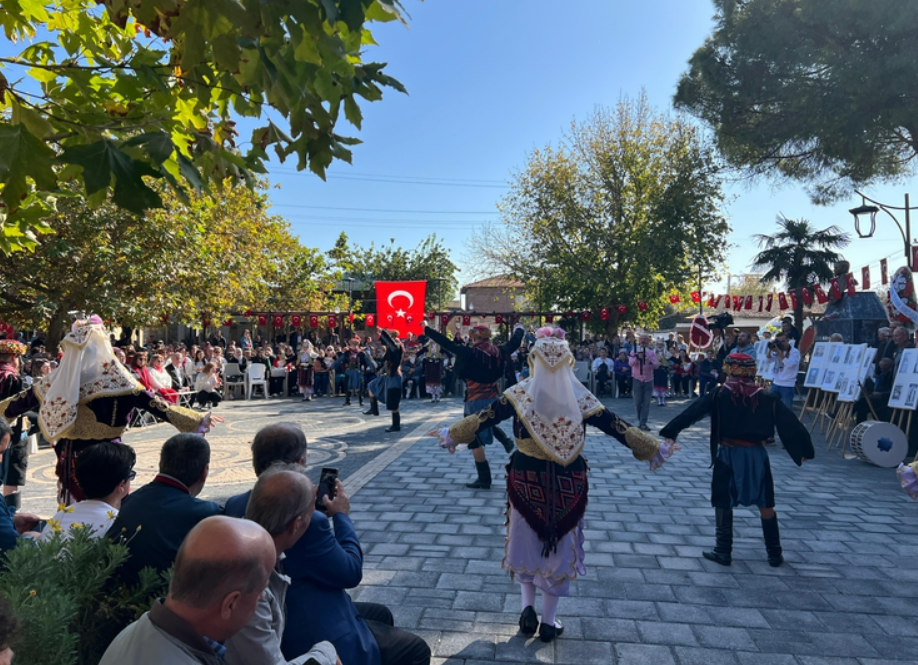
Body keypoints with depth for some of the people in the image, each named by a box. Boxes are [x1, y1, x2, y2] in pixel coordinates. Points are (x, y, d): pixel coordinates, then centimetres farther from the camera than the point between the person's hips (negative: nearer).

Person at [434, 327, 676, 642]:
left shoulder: (519, 393, -9)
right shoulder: (580, 397, -9)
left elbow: (483, 418, -5)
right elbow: (618, 428, -4)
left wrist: (451, 435, 8)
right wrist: (655, 450, 7)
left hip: (526, 479, 0)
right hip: (567, 483, 0)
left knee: (526, 543, 22)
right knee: (558, 547, 15)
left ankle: (528, 608, 19)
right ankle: (548, 622, 26)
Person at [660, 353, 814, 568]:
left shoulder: (719, 395, -6)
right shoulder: (766, 398, -1)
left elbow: (693, 412, -9)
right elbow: (790, 423, 1)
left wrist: (671, 432, -8)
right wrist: (803, 450, 10)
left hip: (729, 455, -2)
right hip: (756, 455, 2)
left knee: (724, 504, 11)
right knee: (766, 505, 15)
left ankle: (723, 552, 15)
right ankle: (775, 554, 24)